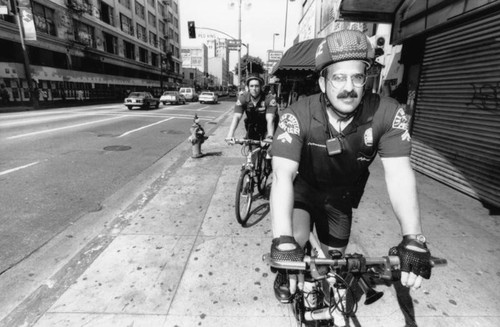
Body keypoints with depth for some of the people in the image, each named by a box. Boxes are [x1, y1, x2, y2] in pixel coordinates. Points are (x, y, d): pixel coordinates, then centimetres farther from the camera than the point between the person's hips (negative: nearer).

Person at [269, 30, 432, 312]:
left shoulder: (389, 113, -24)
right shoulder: (298, 116, -32)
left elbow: (399, 173, -28)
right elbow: (283, 174, -41)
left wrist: (414, 240, -39)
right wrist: (283, 241, -51)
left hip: (341, 195, 3)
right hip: (303, 186, -2)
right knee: (295, 239, -28)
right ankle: (288, 275, 11)